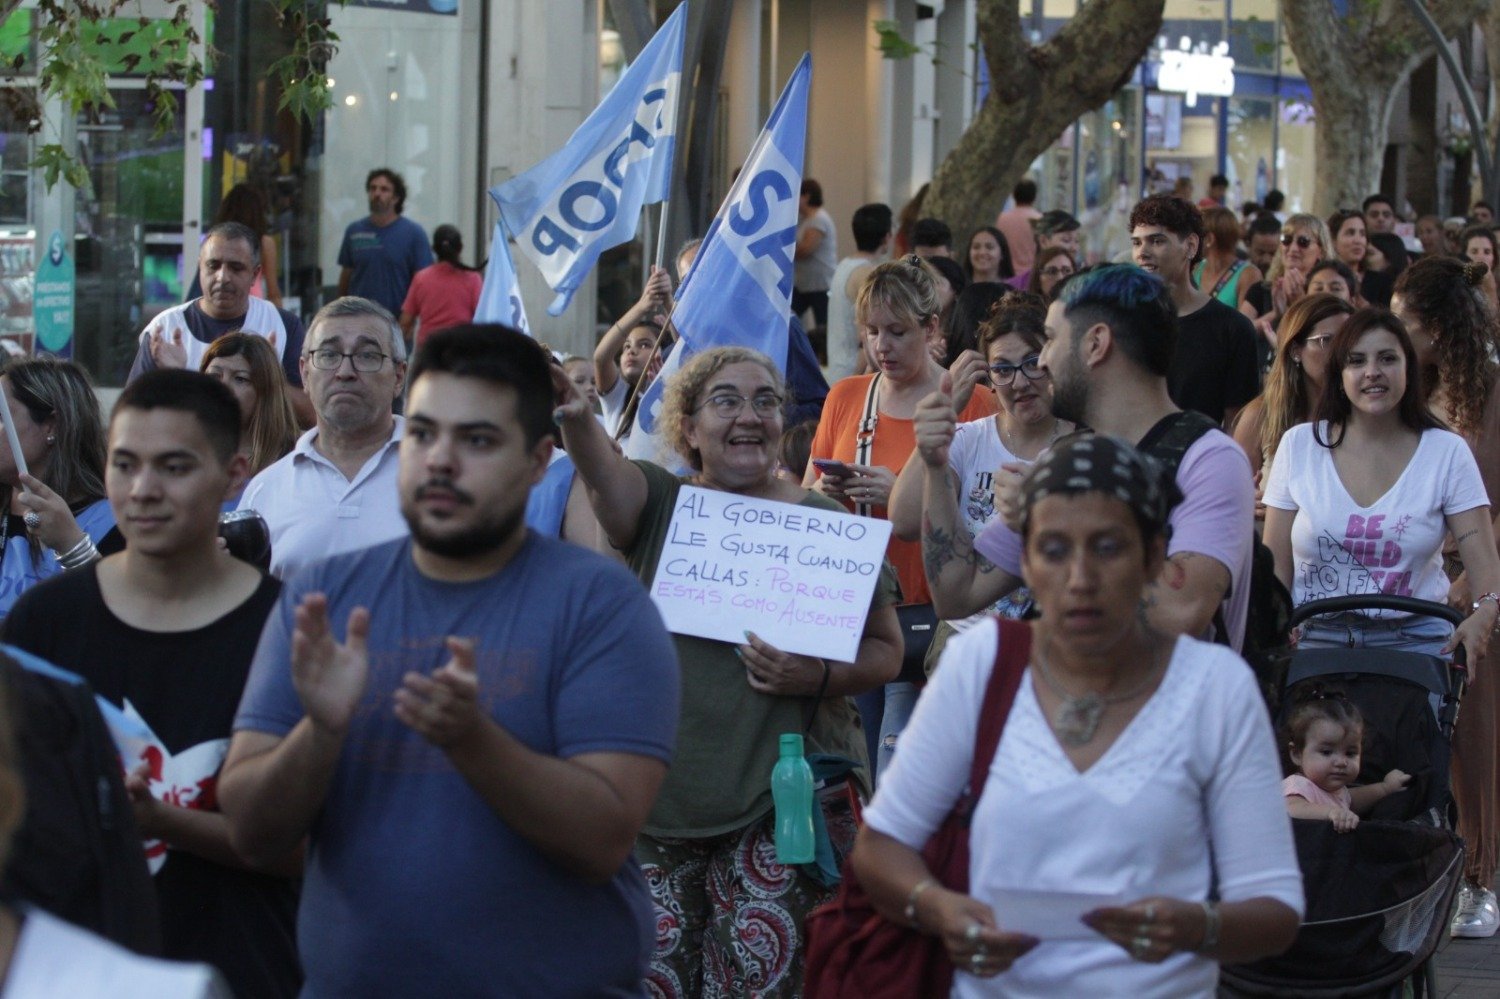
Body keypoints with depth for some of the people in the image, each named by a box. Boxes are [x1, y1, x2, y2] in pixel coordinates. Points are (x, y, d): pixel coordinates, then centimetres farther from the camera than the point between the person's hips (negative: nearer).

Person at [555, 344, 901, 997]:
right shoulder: (662, 505, 5)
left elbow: (886, 649, 6)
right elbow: (605, 475, -18)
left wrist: (820, 677, -15)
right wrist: (576, 418, -41)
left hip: (784, 798, -2)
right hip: (659, 792, 2)